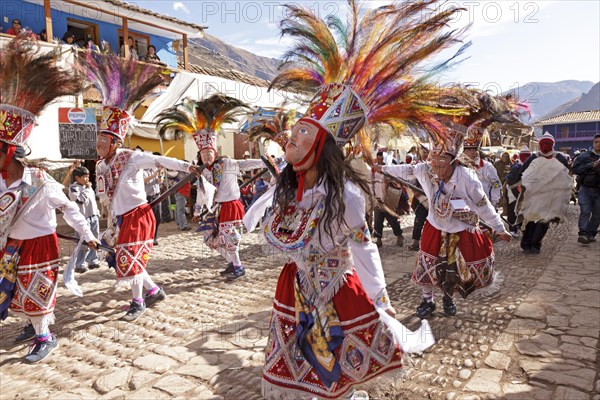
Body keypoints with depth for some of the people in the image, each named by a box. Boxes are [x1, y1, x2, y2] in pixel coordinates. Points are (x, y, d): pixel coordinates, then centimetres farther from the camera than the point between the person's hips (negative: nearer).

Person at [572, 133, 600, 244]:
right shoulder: (584, 156, 4)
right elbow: (575, 169, -7)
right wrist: (591, 165, -17)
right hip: (585, 189, -2)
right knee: (585, 212, -11)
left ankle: (591, 234, 15)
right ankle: (583, 234, -14)